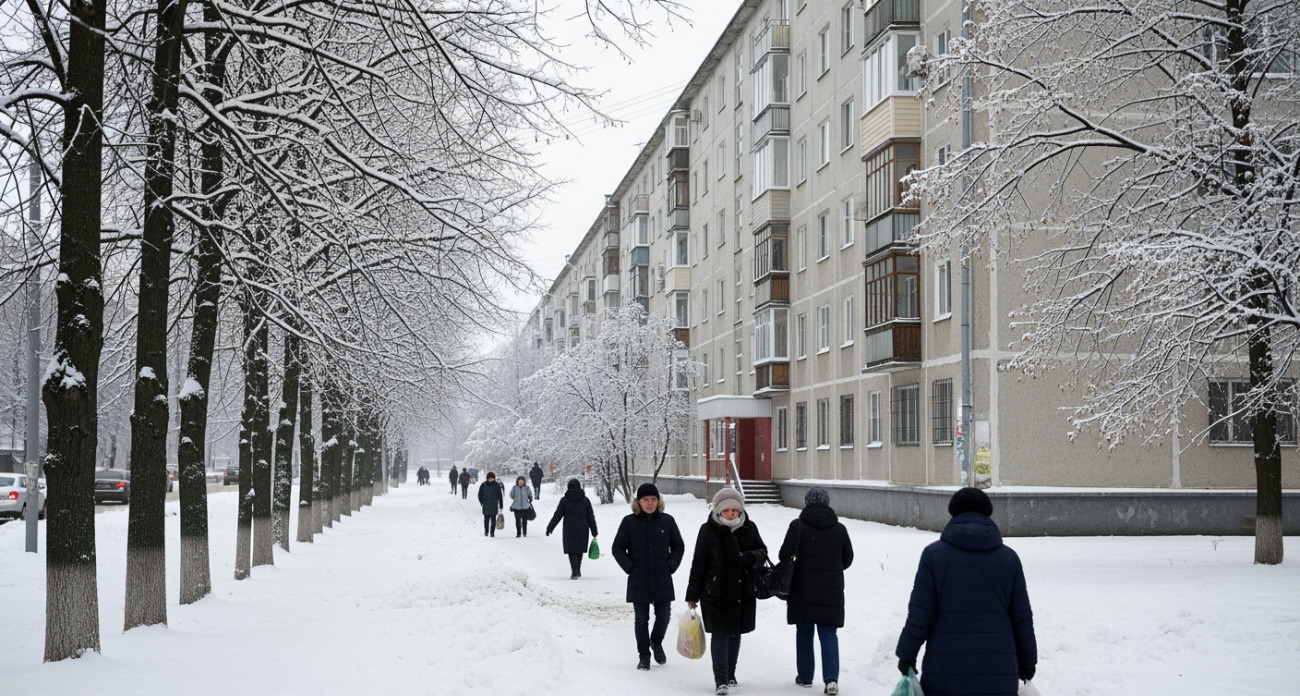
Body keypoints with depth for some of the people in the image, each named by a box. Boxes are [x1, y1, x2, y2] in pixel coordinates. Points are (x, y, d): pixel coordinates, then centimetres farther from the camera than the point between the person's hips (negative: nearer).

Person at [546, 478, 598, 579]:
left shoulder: (564, 500, -4)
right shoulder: (585, 500, 2)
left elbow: (557, 515, -4)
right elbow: (591, 517, 4)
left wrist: (549, 528, 4)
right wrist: (594, 532, 10)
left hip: (569, 530, -2)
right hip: (582, 530, 2)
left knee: (571, 550, 2)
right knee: (580, 550, 15)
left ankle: (575, 572, -11)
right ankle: (578, 571, 23)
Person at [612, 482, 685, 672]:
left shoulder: (667, 521, 2)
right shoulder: (629, 522, -3)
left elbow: (678, 546, 12)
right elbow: (617, 548, 3)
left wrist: (671, 566, 0)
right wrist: (629, 567, -6)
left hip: (663, 580, 1)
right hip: (638, 581, -1)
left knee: (663, 616, 5)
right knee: (641, 619, 4)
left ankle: (656, 642, 35)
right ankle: (644, 655, 17)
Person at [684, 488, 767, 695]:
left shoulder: (749, 528, 1)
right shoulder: (708, 530, -7)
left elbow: (763, 551, 10)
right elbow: (698, 563, -4)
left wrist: (752, 557, -16)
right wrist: (692, 594, -3)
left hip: (743, 591, 4)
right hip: (716, 591, -4)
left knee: (735, 632, 14)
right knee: (720, 634, -6)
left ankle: (730, 674, 29)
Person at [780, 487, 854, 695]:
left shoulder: (798, 526, -7)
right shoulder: (839, 528, 3)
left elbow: (785, 554, -10)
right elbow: (848, 559, 10)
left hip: (803, 590, -1)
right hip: (831, 591, 2)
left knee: (804, 633, 13)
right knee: (828, 633, 3)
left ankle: (805, 676, 21)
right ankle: (831, 678, -12)